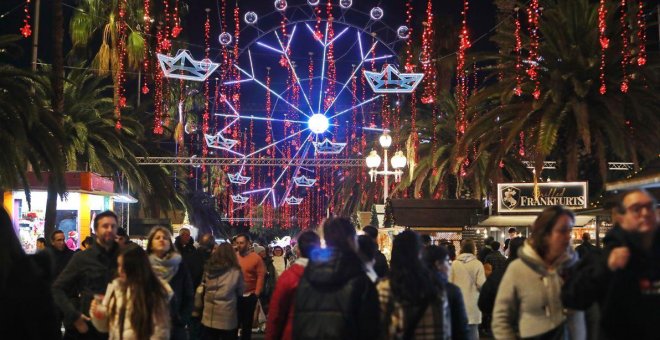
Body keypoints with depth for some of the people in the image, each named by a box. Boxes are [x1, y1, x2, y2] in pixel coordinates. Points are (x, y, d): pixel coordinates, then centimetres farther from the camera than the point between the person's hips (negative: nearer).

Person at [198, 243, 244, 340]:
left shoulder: (208, 269, -1)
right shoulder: (236, 272, -11)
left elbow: (203, 289, 12)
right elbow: (240, 293, 2)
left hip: (209, 317, 3)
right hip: (227, 318, -3)